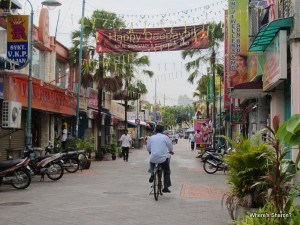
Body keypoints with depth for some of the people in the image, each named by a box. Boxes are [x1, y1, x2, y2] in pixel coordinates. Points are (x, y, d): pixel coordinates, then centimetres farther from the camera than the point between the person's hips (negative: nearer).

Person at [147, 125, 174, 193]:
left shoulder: (151, 138, 4)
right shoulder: (165, 137, -2)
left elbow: (148, 148, 12)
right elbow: (170, 147, 6)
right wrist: (171, 151, 29)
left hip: (153, 158, 2)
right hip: (163, 158, -2)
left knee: (151, 162, 38)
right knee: (167, 172, 17)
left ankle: (152, 173, 15)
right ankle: (165, 187, 15)